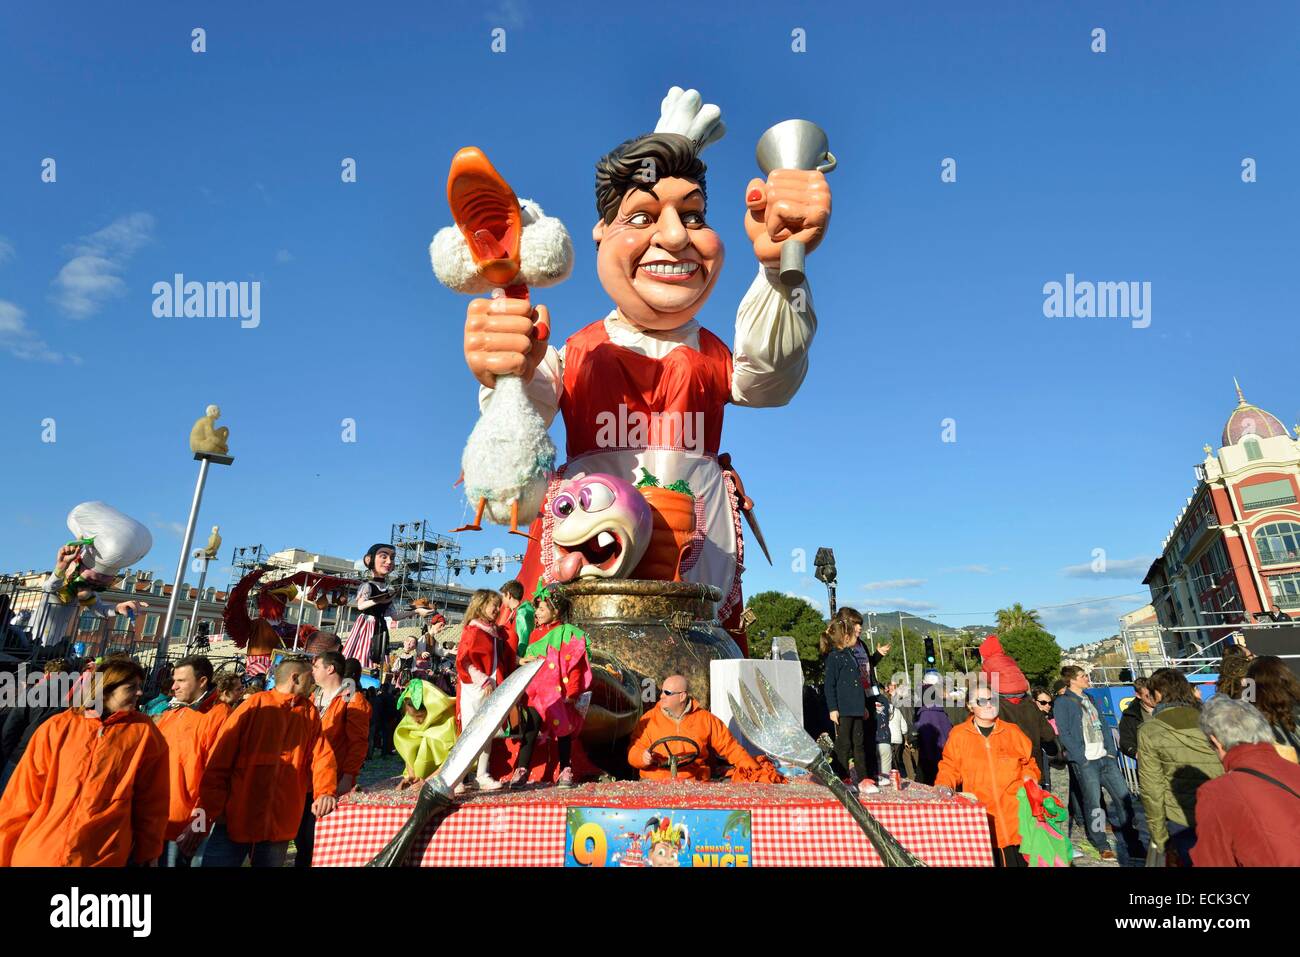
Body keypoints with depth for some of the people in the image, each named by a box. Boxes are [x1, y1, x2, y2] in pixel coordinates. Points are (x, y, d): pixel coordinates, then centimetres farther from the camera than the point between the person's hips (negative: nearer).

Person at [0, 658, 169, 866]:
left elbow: (151, 802, -1)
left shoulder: (144, 733, -4)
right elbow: (25, 794, 4)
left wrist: (148, 854, 2)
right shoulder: (58, 727, -1)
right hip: (35, 855, 2)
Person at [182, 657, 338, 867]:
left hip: (280, 825, 3)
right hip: (234, 820, -3)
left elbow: (321, 754, -1)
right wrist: (203, 815, -8)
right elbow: (220, 761, -4)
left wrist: (325, 791, -20)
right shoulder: (255, 704, -3)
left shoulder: (310, 713, 8)